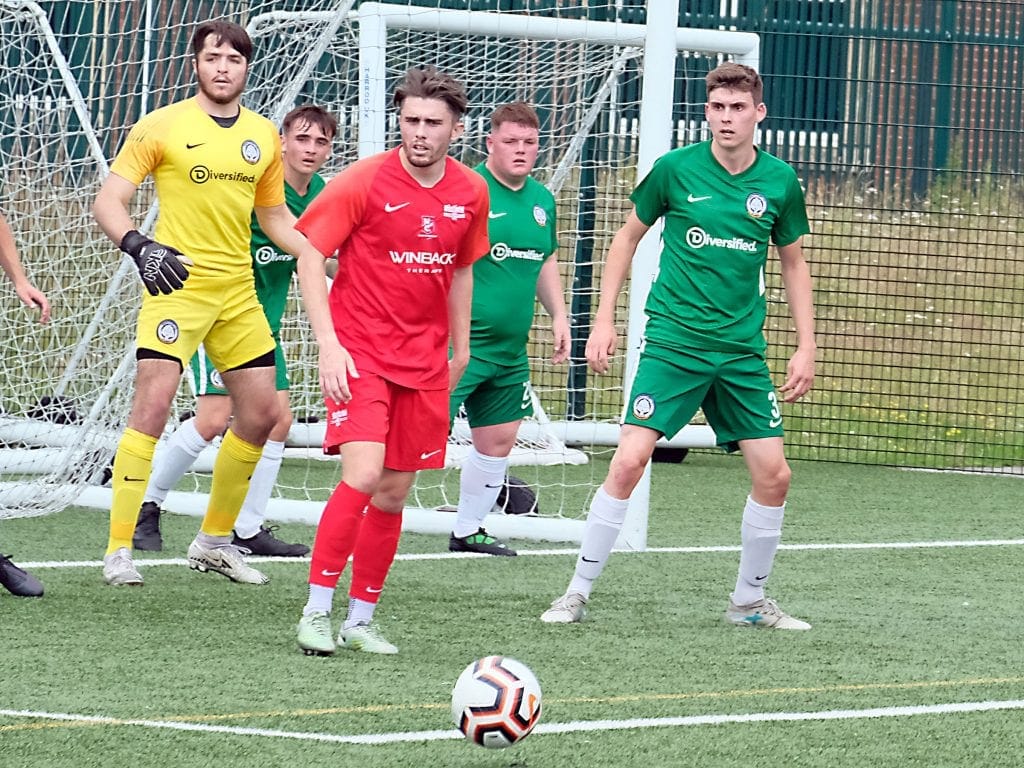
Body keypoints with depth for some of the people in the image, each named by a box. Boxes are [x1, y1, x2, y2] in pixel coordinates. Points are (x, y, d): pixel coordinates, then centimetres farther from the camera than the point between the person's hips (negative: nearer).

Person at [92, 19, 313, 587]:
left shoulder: (264, 135, 10)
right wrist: (137, 244, -26)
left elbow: (275, 218, 22)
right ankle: (118, 550, -14)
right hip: (177, 281, -6)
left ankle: (215, 540, 23)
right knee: (153, 402, -17)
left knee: (261, 413, 7)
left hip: (238, 290, 6)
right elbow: (107, 201, -7)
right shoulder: (162, 126, -5)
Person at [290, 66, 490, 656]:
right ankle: (317, 612, -11)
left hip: (425, 362, 5)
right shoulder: (365, 181, -10)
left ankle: (362, 618, 17)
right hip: (360, 352, -5)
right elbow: (310, 254, -8)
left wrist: (460, 347, 20)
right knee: (363, 475, -20)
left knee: (394, 494, 6)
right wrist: (328, 343, -15)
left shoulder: (470, 192, 4)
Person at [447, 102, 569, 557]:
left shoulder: (542, 199, 11)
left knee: (498, 439, 15)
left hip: (509, 348, 8)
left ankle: (467, 530, 29)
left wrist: (558, 315, 17)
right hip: (459, 344, -8)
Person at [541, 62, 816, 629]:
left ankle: (749, 601, 18)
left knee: (773, 474, -1)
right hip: (672, 342, -3)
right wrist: (604, 318, 4)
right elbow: (628, 237, 9)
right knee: (629, 460, -14)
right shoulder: (676, 169, -5)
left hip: (741, 350, 3)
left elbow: (794, 265, 14)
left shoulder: (779, 182, 1)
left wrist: (806, 348, 8)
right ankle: (577, 593, -4)